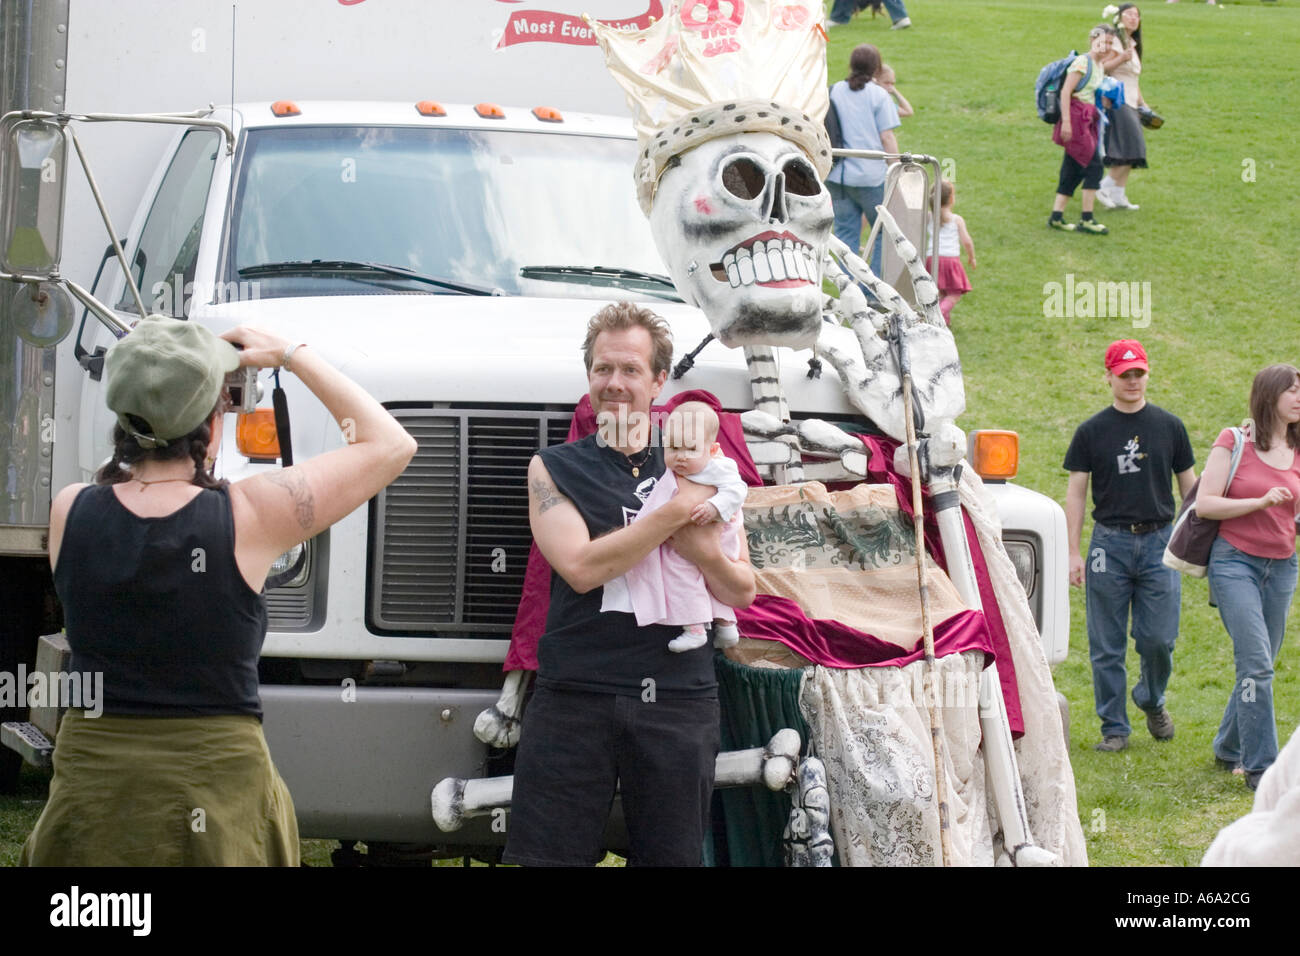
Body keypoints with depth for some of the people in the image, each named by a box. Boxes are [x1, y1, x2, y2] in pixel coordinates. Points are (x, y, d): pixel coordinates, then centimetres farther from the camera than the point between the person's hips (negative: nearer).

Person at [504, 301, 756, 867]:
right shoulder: (555, 469, 9)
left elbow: (741, 592, 11)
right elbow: (581, 567, -9)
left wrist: (706, 554, -11)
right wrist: (675, 513, -11)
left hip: (678, 702, 2)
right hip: (574, 697, -2)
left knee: (671, 857, 3)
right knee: (547, 857, -5)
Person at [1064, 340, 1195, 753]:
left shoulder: (1169, 427, 8)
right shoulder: (1091, 432, 4)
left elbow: (1189, 486, 14)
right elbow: (1075, 493, 4)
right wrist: (1073, 553, -3)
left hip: (1159, 541, 1)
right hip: (1110, 543, 0)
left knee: (1158, 638, -4)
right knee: (1107, 645, 1)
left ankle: (1152, 701, 24)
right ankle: (1114, 727, 10)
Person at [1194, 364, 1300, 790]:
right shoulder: (1233, 442, -4)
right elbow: (1205, 504, -8)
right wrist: (1260, 502, -17)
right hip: (1234, 560, -5)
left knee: (1258, 666, 9)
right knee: (1256, 664, -14)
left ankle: (1228, 748, 29)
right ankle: (1261, 768, -13)